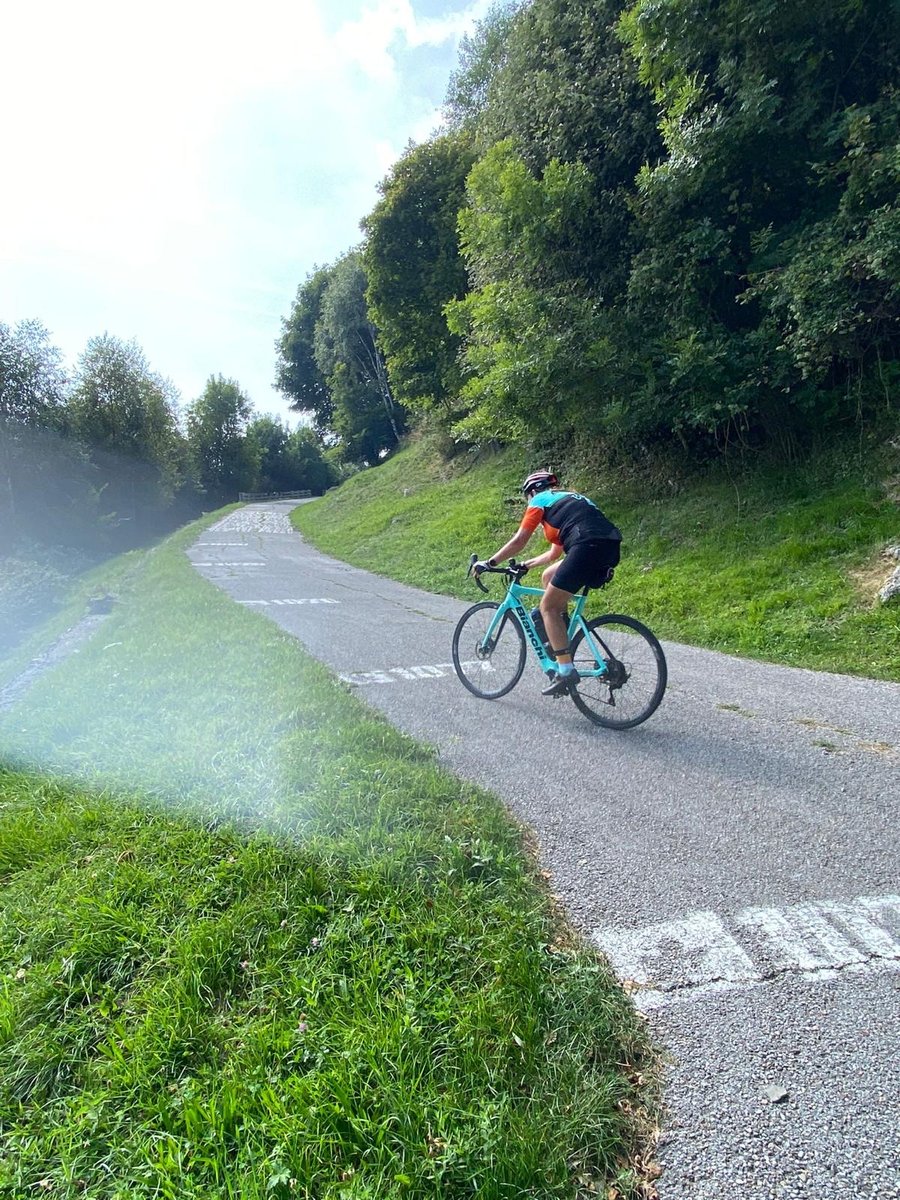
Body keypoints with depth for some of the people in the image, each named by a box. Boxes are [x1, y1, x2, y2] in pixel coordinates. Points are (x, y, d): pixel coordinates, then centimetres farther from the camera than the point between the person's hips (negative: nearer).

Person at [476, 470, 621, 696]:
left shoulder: (540, 500, 14)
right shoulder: (567, 499, 37)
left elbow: (519, 541, 8)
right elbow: (555, 553, 41)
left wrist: (489, 563, 18)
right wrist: (525, 565, 49)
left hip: (589, 546, -8)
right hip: (610, 549, 9)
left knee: (548, 607, 0)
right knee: (549, 576, 27)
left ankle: (566, 671, -6)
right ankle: (560, 635, 27)